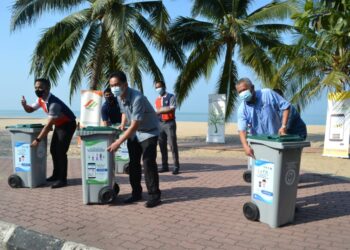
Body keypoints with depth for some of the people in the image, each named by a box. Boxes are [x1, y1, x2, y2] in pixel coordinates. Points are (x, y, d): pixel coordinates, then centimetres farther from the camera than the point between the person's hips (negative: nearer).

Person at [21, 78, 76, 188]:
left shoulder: (54, 103, -33)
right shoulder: (40, 100, -5)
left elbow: (48, 125, -32)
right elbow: (30, 109, 11)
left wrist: (38, 139, -29)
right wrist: (24, 105, -13)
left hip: (68, 125, -9)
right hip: (59, 125, 9)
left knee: (61, 151, -12)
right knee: (53, 150, 12)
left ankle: (62, 179, -3)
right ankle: (56, 175, 26)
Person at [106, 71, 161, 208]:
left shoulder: (137, 98, -32)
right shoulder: (119, 97, -6)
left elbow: (134, 125, -33)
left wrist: (118, 142, -33)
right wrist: (122, 124, 1)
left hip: (149, 131, -8)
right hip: (134, 133, 8)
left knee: (148, 162, -14)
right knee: (133, 163, 6)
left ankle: (154, 195, -6)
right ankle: (136, 193, 16)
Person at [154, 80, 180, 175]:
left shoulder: (171, 97, -3)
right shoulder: (157, 100, 14)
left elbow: (172, 109, -15)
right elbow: (157, 112, 16)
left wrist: (160, 110, -12)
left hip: (169, 123, -6)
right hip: (160, 124, 6)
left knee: (172, 145, -6)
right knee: (162, 146, 7)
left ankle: (176, 166, -2)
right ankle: (164, 166, 16)